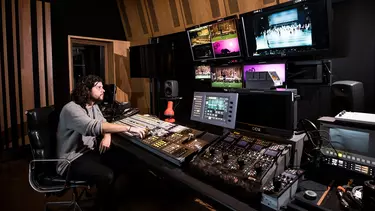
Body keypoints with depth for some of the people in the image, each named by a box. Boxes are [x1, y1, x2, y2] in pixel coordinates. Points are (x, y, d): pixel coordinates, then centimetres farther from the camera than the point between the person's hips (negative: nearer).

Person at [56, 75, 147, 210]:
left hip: (89, 152, 8)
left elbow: (103, 123, 12)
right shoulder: (71, 109, -22)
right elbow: (94, 127, -36)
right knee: (107, 176, -26)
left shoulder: (93, 106, 7)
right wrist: (129, 128, -39)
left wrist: (107, 136, -14)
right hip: (71, 161, -8)